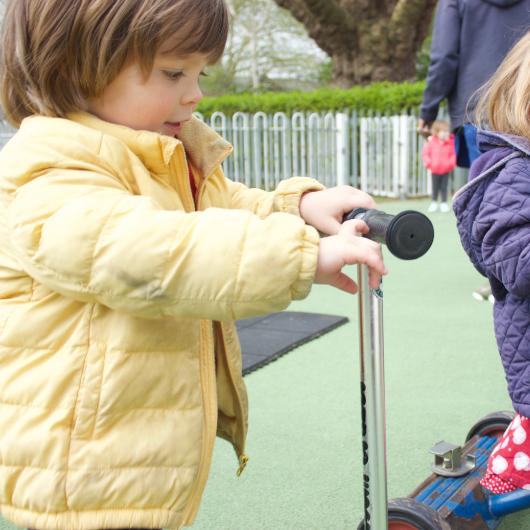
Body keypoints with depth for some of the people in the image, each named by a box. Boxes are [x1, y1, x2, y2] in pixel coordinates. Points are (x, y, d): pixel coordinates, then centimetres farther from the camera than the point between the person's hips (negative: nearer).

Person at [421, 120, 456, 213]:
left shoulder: (450, 142, -6)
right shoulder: (430, 141, -8)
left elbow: (453, 154, -1)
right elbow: (425, 153, 0)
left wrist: (451, 163, -13)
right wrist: (428, 163, -8)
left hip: (446, 170, 0)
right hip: (434, 170, 0)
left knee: (444, 187, 4)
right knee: (435, 187, 10)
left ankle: (443, 203, 15)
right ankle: (434, 203, 24)